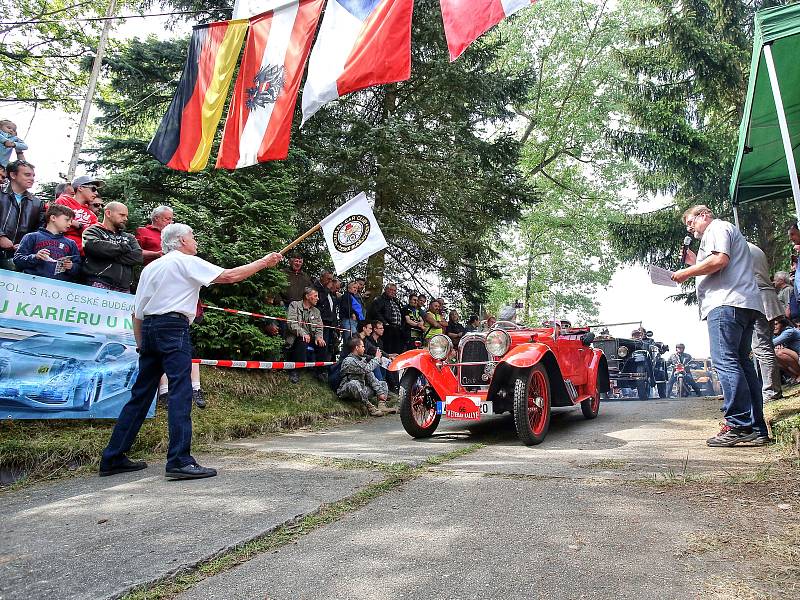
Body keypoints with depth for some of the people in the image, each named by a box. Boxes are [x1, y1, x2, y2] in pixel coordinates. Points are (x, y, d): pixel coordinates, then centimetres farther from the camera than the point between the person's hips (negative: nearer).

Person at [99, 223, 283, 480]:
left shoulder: (151, 267, 21)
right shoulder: (187, 262, 0)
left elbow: (137, 312, 19)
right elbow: (229, 276, -7)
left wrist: (141, 345, 22)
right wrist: (263, 263, 1)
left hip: (149, 328, 8)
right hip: (173, 327, -8)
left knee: (141, 393, 11)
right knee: (180, 391, -11)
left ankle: (113, 458, 16)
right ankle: (180, 460, -16)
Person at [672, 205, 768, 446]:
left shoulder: (717, 228, 4)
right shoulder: (730, 232, 35)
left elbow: (719, 260, -15)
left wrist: (687, 272, -6)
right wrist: (695, 263, 24)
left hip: (727, 303, -11)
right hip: (745, 305, 11)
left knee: (725, 361, -15)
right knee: (741, 362, 7)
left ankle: (739, 425, -19)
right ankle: (756, 427, 6)